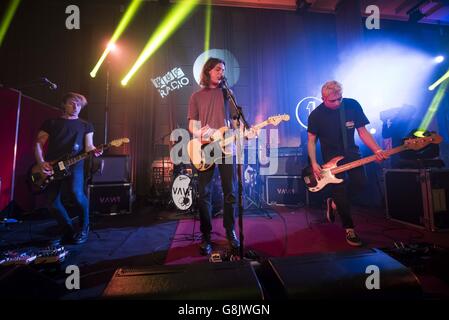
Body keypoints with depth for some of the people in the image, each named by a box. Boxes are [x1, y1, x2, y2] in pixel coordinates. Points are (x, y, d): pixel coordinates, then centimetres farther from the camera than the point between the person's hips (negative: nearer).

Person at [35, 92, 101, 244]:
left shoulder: (86, 125, 15)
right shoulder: (51, 122, 16)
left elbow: (88, 146, 4)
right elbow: (39, 143, 10)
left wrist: (94, 151, -20)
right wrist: (41, 162, -6)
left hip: (74, 164, -3)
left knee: (76, 192, -27)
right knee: (52, 201, 0)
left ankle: (84, 228, -4)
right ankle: (69, 231, 21)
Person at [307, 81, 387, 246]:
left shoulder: (353, 105, -6)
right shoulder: (316, 115, -12)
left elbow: (362, 131, -1)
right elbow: (311, 140, -6)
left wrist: (376, 150, -16)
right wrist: (314, 163, -17)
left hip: (351, 152, 3)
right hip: (331, 156, -3)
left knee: (360, 183, -12)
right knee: (340, 193, -6)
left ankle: (334, 202, 18)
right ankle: (349, 229, 13)